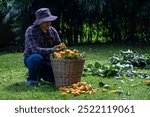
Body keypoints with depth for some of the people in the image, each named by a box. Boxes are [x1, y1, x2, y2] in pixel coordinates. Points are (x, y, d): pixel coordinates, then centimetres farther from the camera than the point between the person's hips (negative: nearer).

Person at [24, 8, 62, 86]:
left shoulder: (52, 30, -2)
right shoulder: (31, 31, -19)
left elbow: (59, 46, 6)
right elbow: (35, 49, -32)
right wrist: (52, 50, -44)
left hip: (47, 60, 5)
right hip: (31, 58, -5)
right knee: (37, 58, -40)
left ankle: (40, 74, 15)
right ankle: (31, 78, -11)